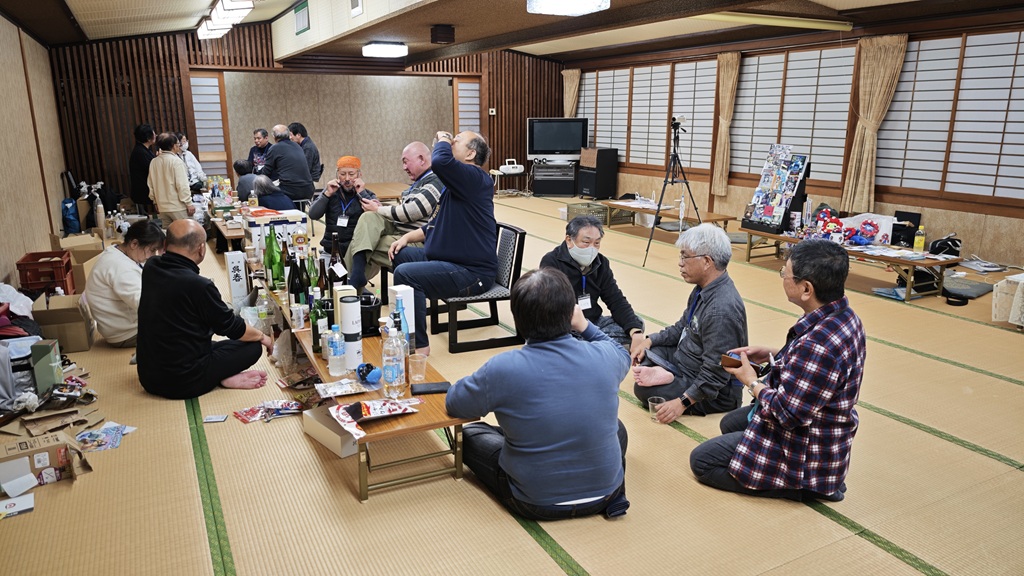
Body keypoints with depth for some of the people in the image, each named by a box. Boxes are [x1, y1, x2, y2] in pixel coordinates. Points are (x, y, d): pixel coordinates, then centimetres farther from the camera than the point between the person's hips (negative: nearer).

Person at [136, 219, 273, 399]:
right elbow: (232, 327, -7)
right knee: (253, 346, 6)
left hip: (147, 377, 7)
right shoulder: (198, 286, -23)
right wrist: (262, 337, 7)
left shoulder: (150, 268, -4)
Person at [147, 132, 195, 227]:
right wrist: (189, 203, -11)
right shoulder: (176, 161, -12)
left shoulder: (154, 162, 7)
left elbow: (151, 185, 13)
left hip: (162, 207, 7)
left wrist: (156, 202, 24)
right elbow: (182, 185, -16)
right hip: (178, 207, -7)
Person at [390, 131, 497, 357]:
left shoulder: (475, 178, -16)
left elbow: (440, 161, -35)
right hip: (449, 260, 11)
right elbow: (436, 223, 25)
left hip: (472, 272, -11)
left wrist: (443, 140, -13)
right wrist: (408, 237, 11)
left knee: (406, 273, -26)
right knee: (400, 254, 18)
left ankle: (419, 345, -15)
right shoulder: (457, 182, 17)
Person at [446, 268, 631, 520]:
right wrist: (585, 326, 18)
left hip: (537, 503, -2)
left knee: (469, 434, 19)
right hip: (605, 494, 3)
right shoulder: (605, 357, -16)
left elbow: (453, 404, -6)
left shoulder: (502, 369, -25)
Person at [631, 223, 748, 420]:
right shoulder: (703, 289, -1)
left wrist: (683, 402, -29)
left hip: (714, 393, -10)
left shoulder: (721, 310, -32)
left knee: (645, 390, -22)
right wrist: (649, 340, 4)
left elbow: (715, 374, -30)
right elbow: (682, 328, 15)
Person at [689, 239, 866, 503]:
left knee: (701, 460, 1)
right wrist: (773, 355, 1)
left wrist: (752, 382, -13)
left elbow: (786, 414, -29)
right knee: (730, 423, 29)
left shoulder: (819, 343, -37)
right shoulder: (843, 315, -5)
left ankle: (806, 487, 0)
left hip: (806, 453, -10)